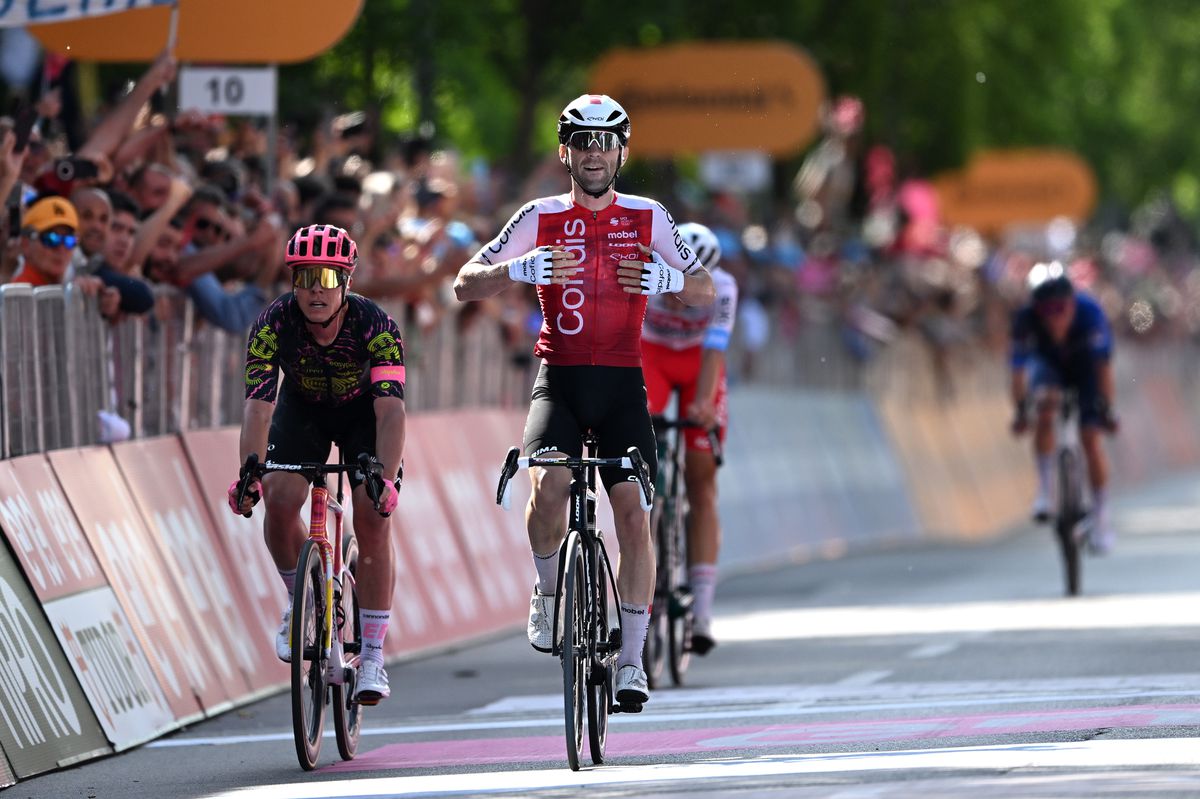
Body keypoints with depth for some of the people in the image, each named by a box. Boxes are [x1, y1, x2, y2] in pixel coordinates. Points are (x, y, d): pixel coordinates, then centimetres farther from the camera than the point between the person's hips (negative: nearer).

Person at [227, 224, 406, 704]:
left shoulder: (375, 326, -33)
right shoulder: (274, 325, -29)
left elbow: (390, 408, -39)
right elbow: (258, 405, -34)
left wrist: (386, 479, -53)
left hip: (363, 412, -2)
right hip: (302, 408, 2)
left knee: (372, 520, -16)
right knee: (280, 500, -21)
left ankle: (373, 656, -9)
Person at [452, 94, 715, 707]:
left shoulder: (648, 218, 6)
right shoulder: (540, 218, 3)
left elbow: (704, 293, 8)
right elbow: (465, 285, 0)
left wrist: (667, 278, -15)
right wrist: (518, 268, -20)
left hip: (622, 384, 1)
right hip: (559, 379, -1)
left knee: (634, 513, -8)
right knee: (549, 482, -28)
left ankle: (632, 660, -1)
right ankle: (548, 591, 0)